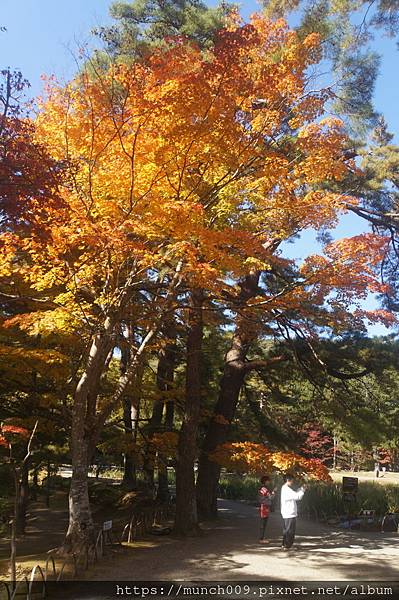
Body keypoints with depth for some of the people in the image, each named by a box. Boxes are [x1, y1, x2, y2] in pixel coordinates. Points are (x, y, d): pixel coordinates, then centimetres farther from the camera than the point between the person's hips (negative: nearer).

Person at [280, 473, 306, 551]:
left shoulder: (285, 488, 13)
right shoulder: (287, 489, -20)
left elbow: (295, 495, 17)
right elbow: (298, 496, -23)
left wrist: (301, 489, 7)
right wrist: (302, 490, -8)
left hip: (286, 514, 10)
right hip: (289, 514, -10)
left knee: (286, 530, 18)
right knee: (290, 531, -1)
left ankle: (284, 544, 26)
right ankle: (287, 546, 4)